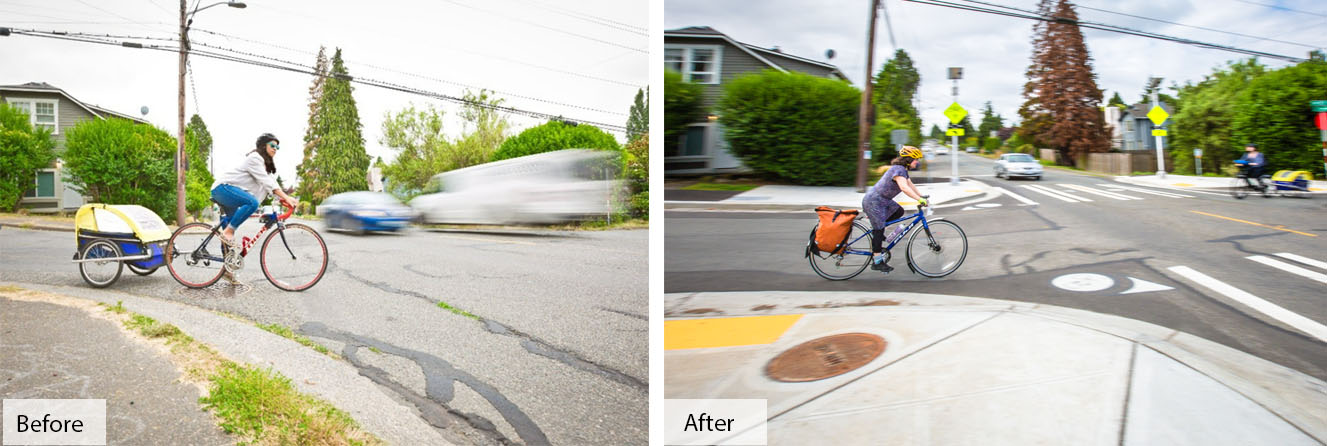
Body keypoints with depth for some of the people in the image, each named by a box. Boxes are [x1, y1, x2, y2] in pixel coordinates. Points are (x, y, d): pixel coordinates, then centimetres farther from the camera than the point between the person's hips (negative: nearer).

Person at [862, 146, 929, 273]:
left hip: (883, 199, 10)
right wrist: (920, 199, -35)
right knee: (879, 229, -5)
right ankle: (877, 262, 2)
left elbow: (910, 185, 18)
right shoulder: (898, 169, -20)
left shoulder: (903, 169, 12)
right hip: (874, 201, -10)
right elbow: (904, 187, -33)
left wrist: (921, 196, 10)